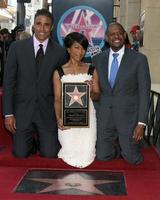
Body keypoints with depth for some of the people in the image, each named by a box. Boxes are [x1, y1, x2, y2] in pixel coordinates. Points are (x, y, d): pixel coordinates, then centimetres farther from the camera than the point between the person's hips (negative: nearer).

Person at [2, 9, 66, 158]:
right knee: (20, 154, 6)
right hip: (22, 111, 0)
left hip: (48, 113, 0)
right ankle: (30, 143, 37)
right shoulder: (17, 47, -2)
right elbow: (8, 81, -1)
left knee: (50, 155, 2)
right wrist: (8, 113, -5)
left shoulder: (60, 52, -1)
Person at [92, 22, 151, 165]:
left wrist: (141, 123, -12)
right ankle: (118, 146, 35)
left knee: (132, 159, 2)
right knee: (102, 156, 5)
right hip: (105, 118, 3)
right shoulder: (98, 59, 4)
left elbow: (144, 92, -8)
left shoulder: (139, 59, -7)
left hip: (129, 117, -3)